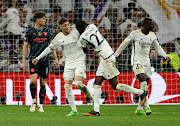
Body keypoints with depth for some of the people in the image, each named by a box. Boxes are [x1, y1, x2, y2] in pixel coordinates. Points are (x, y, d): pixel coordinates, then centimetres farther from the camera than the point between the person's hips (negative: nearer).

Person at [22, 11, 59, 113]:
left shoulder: (47, 31, 8)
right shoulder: (30, 32, 2)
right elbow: (25, 46, 5)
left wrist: (56, 58, 7)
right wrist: (24, 61, 0)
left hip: (44, 60, 2)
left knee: (43, 83, 2)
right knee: (33, 80, -18)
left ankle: (41, 105, 10)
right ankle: (33, 101, 2)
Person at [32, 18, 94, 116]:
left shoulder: (76, 32, -7)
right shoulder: (59, 38, -1)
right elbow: (50, 48, 11)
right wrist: (38, 58, 11)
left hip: (79, 61, -3)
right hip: (69, 63, 3)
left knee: (78, 84, -23)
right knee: (67, 86, -6)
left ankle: (88, 93, 10)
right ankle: (74, 110, 2)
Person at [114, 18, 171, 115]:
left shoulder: (152, 35, 8)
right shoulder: (135, 34, -10)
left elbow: (158, 47, 21)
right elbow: (124, 45, 0)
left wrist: (166, 56, 6)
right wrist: (114, 56, 3)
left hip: (146, 62, 7)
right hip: (137, 62, -7)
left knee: (145, 86, 5)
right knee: (144, 82, -23)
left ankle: (139, 109, 14)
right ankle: (146, 107, -23)